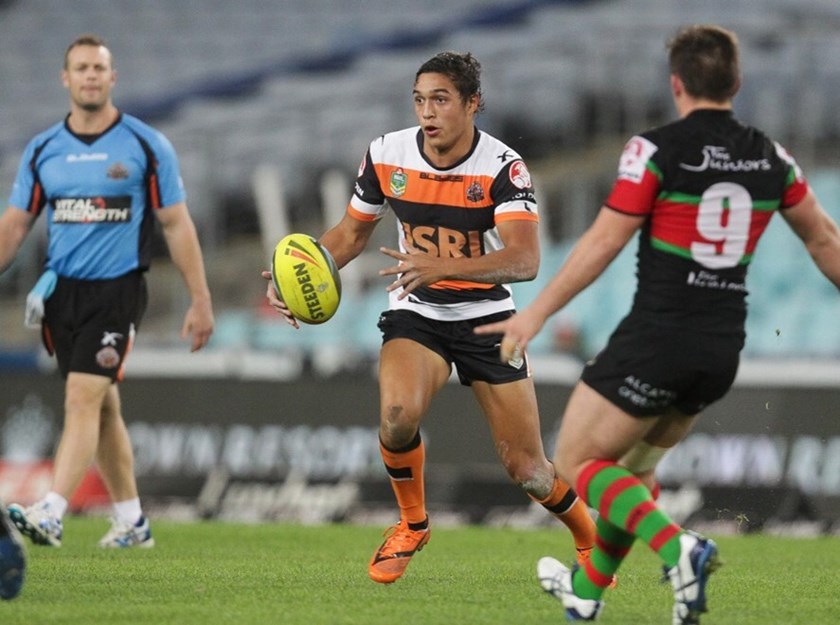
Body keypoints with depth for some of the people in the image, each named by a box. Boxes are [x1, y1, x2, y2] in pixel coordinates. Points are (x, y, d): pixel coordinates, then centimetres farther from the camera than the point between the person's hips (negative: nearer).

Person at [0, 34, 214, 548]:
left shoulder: (146, 146, -3)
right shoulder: (43, 151, 7)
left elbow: (177, 225, -1)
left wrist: (201, 300, -4)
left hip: (117, 290, -5)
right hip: (62, 290, 5)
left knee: (83, 399, -17)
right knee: (103, 407, 10)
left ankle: (51, 515, -26)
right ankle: (133, 521, 20)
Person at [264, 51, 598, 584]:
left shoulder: (503, 167, -19)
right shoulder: (387, 155, -8)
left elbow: (525, 260, -32)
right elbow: (353, 231, 9)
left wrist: (442, 267, -47)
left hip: (487, 318, -2)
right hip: (415, 315, 2)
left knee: (527, 470, 0)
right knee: (397, 413, -31)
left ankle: (591, 541, 33)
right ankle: (412, 524, -1)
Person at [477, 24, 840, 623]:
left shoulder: (657, 149, -10)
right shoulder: (770, 158, 6)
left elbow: (604, 242, -14)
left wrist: (535, 315, -10)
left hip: (656, 340, -6)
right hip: (723, 349, 7)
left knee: (576, 464, 5)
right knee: (638, 461, 27)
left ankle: (678, 548, -17)